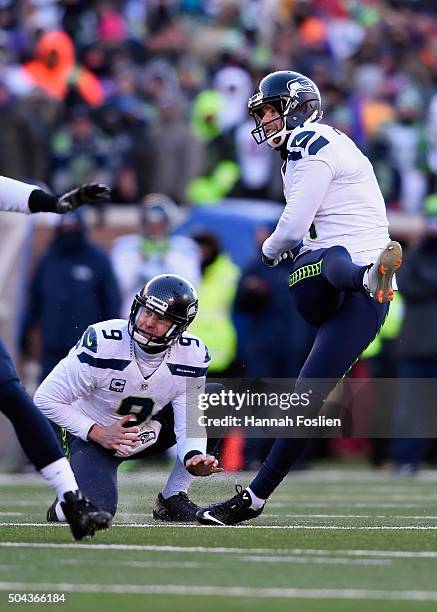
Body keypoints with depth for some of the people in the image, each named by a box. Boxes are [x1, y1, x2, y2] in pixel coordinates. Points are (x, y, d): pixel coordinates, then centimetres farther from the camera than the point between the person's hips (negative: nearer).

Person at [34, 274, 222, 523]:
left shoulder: (192, 355, -18)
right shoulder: (102, 342, -29)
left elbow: (189, 423, -20)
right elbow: (47, 398, -20)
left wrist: (194, 458, -43)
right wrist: (97, 433, -25)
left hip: (148, 433, 5)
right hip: (91, 435, -5)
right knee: (96, 511, -31)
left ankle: (173, 499, -3)